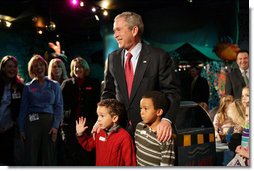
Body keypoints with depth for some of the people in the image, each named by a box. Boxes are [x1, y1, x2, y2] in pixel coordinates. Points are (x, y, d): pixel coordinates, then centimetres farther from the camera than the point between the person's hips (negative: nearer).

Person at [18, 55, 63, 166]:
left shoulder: (54, 85, 10)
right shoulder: (28, 87, 12)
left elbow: (58, 107, 3)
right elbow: (23, 109, 9)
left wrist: (55, 126, -8)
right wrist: (21, 129, 1)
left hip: (49, 121, 0)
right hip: (32, 122, 0)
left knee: (48, 156, -1)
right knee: (31, 157, -3)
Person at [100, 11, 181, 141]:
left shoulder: (159, 57, -8)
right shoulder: (113, 58, 6)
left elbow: (172, 91, -10)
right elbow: (108, 92, 12)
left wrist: (167, 119, -25)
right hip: (120, 127, 4)